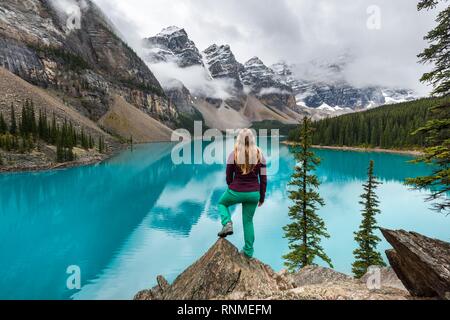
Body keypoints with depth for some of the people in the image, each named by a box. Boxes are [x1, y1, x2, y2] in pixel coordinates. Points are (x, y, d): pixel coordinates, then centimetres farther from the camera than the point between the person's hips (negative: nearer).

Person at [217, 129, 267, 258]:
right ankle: (248, 251, 30)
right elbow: (263, 179, 0)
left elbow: (228, 177, 0)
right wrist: (262, 197, 12)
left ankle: (227, 224, 4)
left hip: (236, 192, -2)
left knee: (222, 203, 29)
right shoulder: (259, 155, -4)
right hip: (253, 193, 3)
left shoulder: (233, 155, -9)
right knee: (248, 221, 21)